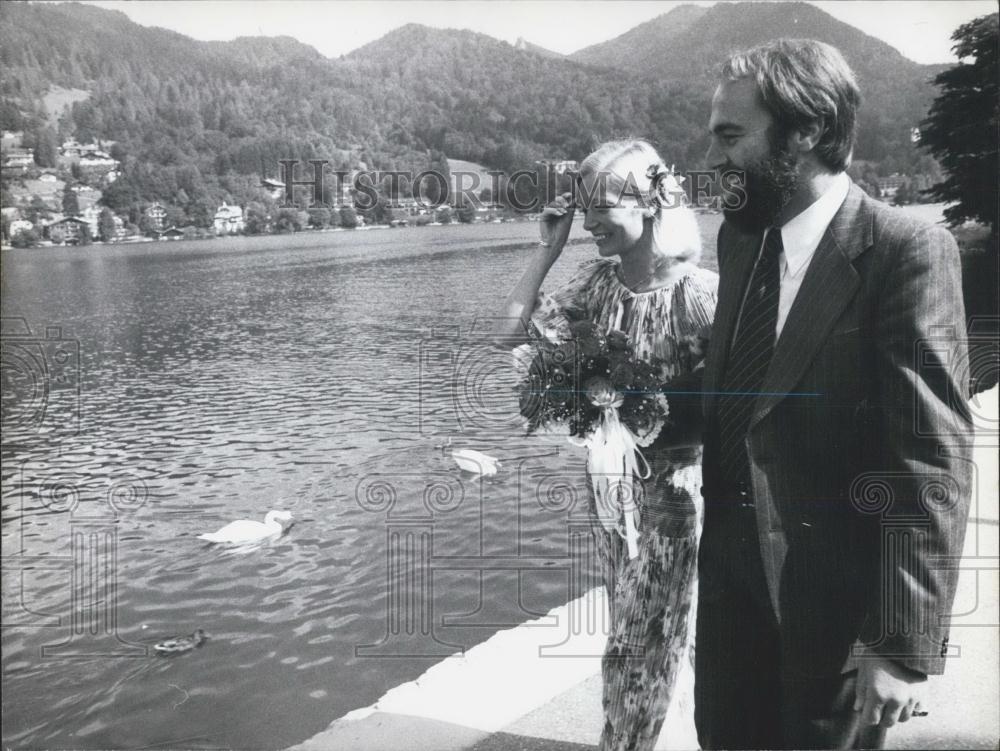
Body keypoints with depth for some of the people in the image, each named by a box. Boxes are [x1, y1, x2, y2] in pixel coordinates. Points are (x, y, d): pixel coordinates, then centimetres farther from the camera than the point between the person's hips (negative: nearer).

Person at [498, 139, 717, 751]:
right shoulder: (598, 279, -2)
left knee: (637, 645, 7)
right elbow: (517, 330, -5)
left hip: (673, 484, -5)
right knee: (654, 634, 22)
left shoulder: (699, 292, -19)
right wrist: (550, 247, -7)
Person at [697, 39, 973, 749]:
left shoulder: (906, 249, -17)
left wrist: (905, 642, -21)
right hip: (732, 572, 6)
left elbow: (933, 460, -20)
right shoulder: (740, 236, 5)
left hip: (837, 593, -6)